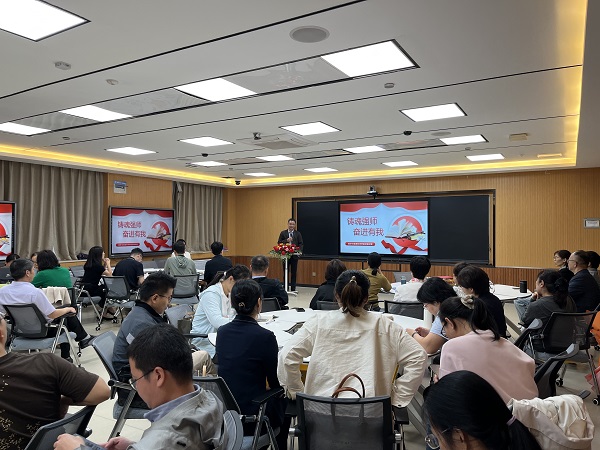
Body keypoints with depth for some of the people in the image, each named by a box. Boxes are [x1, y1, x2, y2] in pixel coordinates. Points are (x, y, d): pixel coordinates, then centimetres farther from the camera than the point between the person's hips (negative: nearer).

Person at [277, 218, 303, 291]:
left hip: (294, 255, 0)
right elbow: (279, 242, -1)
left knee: (294, 273, 5)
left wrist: (299, 251, -16)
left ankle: (293, 288, 11)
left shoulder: (298, 233, 6)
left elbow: (301, 244, 1)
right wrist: (286, 240, -16)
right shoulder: (283, 233, 5)